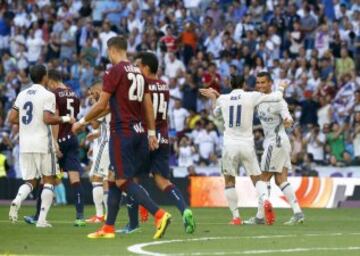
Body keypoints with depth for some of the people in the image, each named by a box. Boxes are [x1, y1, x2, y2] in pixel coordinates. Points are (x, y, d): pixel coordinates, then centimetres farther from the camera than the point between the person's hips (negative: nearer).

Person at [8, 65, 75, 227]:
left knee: (30, 181, 13)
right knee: (48, 179, 9)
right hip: (42, 143, -5)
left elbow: (12, 119, 7)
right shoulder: (48, 95, -7)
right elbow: (48, 119, -19)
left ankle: (17, 201, -20)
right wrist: (65, 119, -5)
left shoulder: (22, 95, 10)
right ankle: (42, 219, 0)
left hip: (24, 144, 5)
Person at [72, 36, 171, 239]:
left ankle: (159, 214, -23)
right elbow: (148, 105, 14)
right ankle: (109, 228, 15)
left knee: (124, 181, -8)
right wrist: (152, 133, 17)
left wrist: (82, 122, 3)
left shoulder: (115, 71, -9)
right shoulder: (138, 72, 14)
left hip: (122, 132, -8)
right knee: (114, 179, 14)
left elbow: (102, 105, -10)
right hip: (139, 131, 8)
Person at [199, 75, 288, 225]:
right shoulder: (251, 97, -1)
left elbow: (216, 113, 27)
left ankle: (236, 217, 8)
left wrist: (213, 98, 40)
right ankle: (264, 200, -22)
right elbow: (276, 97, 4)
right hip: (247, 145, -1)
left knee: (229, 181, 14)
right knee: (257, 178, 8)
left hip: (229, 145, 1)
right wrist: (281, 88, 24)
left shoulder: (222, 99, 6)